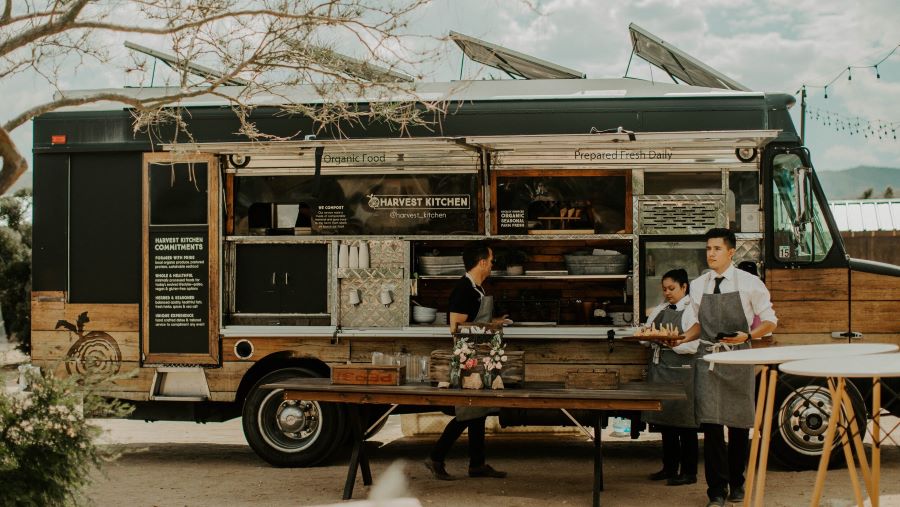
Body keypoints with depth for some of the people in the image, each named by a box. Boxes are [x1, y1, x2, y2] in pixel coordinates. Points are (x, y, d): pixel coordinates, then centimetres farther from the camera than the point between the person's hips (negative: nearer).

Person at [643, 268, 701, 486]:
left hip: (681, 370, -7)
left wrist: (674, 342, -28)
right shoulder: (660, 310, 16)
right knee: (664, 419, 12)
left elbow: (694, 344, -16)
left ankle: (688, 472, 6)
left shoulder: (691, 311, -6)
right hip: (659, 368, 7)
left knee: (684, 422, -1)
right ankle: (669, 467, 22)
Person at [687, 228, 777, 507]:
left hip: (738, 359, -1)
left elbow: (770, 321, 4)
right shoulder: (697, 286, 9)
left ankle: (736, 483, 23)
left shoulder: (749, 283, -1)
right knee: (710, 424, -7)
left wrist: (747, 336, -13)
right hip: (707, 358, 2)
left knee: (738, 424, 7)